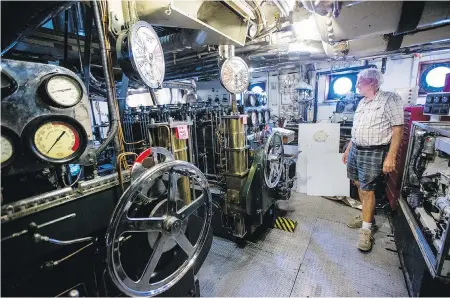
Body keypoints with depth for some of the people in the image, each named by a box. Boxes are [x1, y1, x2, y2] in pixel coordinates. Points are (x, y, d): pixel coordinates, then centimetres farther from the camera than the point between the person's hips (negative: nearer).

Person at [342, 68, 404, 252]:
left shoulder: (390, 99, -10)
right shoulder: (362, 102, 13)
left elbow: (398, 129, -14)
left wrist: (391, 156, -20)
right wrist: (348, 149, 18)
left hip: (373, 153, -8)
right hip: (355, 150, 8)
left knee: (367, 190, -2)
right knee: (359, 184, 15)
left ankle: (366, 229, 12)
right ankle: (367, 216, 33)